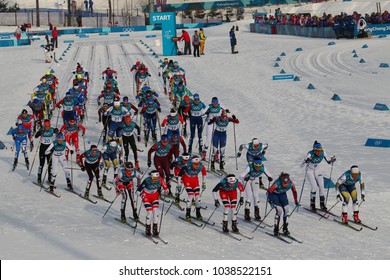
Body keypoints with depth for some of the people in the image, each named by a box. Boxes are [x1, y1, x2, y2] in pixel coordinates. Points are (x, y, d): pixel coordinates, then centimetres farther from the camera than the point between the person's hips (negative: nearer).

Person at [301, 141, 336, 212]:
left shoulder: (323, 153, -19)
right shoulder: (310, 154, -30)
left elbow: (329, 162, -5)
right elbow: (302, 165, -34)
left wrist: (332, 160, -27)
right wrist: (306, 161, -54)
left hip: (318, 170, 4)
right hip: (310, 170, -4)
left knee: (321, 186, -8)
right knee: (314, 187, -16)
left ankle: (322, 204, 6)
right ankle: (312, 204, 1)